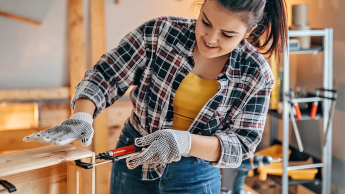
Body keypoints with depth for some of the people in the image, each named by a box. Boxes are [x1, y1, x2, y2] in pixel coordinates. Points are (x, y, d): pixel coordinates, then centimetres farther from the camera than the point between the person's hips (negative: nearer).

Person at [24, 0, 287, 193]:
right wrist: (81, 118, -31)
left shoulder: (257, 75, -13)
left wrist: (182, 142, -33)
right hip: (133, 164, 1)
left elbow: (241, 144, -16)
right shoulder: (159, 33, -14)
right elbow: (104, 76, -11)